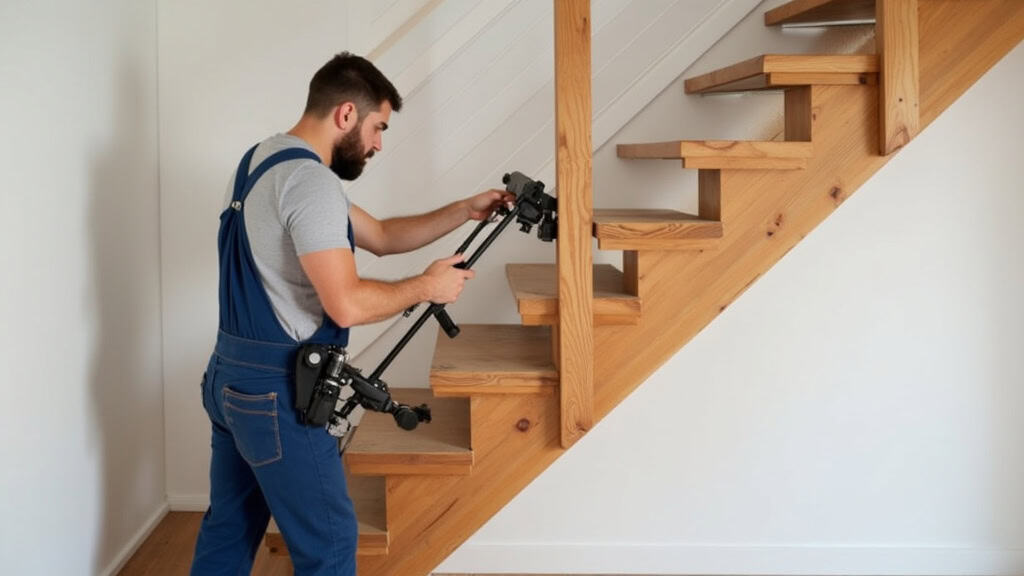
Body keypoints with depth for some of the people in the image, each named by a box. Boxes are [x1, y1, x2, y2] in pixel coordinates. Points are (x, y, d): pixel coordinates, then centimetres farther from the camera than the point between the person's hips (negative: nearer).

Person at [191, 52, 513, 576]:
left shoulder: (264, 161, 14)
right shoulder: (309, 180, -19)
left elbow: (379, 236, 18)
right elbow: (347, 305, -25)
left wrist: (465, 211, 13)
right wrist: (426, 287, -9)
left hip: (231, 376, 10)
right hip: (276, 390, -10)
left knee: (229, 530, 20)